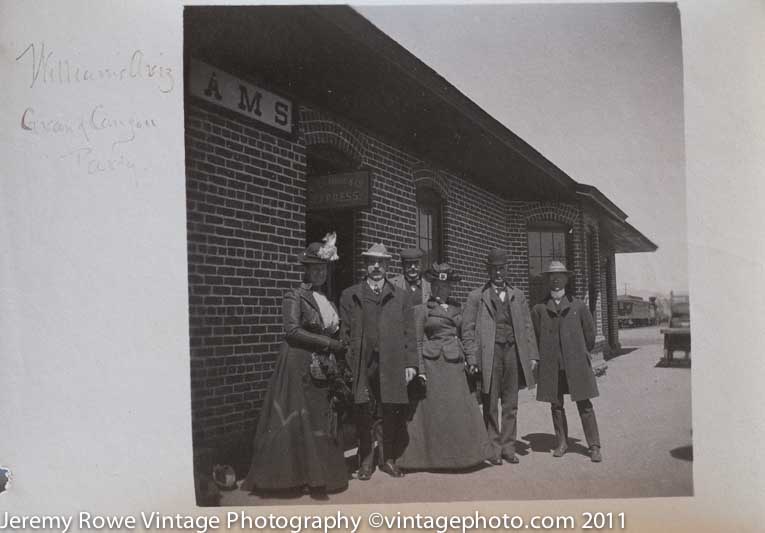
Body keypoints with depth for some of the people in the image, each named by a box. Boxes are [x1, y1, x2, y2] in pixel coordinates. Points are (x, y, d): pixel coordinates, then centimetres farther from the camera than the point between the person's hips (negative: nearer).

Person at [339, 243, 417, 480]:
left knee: (390, 413, 2)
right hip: (362, 364, -1)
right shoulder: (350, 295, 10)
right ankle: (366, 460, 14)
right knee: (364, 414, 2)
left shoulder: (400, 297, 13)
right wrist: (346, 365, -3)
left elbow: (409, 333, 9)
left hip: (392, 365, 1)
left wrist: (410, 363, 1)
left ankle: (388, 458, 16)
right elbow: (344, 333, 5)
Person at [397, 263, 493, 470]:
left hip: (455, 364, 5)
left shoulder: (456, 308, 14)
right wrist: (420, 370, -8)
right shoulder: (421, 309, 1)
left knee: (461, 410, 4)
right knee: (434, 412, -1)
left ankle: (460, 453, 16)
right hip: (433, 364, -4)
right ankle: (433, 457, 11)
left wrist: (470, 360, 8)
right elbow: (417, 342, -1)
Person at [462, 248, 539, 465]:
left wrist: (532, 355, 6)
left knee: (511, 404, 7)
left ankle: (508, 447, 16)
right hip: (489, 353, -3)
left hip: (513, 351, 3)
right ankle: (493, 447, 10)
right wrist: (472, 358, -8)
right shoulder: (476, 296, 5)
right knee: (490, 404, 2)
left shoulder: (518, 296, 15)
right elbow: (467, 328, 1)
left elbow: (527, 327, 14)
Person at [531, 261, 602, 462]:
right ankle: (561, 443, 20)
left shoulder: (578, 305, 4)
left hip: (576, 363, -1)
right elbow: (535, 336, 12)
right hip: (551, 365, 1)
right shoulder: (539, 308, 4)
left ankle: (594, 446, 5)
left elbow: (590, 332, 14)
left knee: (584, 405, -2)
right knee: (556, 405, 7)